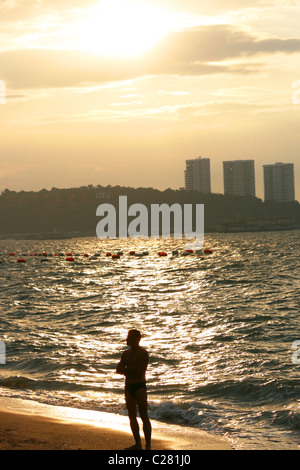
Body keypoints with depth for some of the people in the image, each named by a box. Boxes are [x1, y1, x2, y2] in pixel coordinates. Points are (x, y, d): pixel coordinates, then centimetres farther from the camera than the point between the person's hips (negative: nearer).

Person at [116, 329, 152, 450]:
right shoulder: (126, 353, 12)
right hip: (128, 387, 7)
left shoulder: (143, 353, -8)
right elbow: (118, 370, 6)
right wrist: (132, 370, -13)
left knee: (144, 416, -10)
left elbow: (141, 371, -17)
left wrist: (127, 369, -7)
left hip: (139, 386, -7)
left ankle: (148, 445, -10)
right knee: (132, 416, 9)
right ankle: (138, 444, 16)